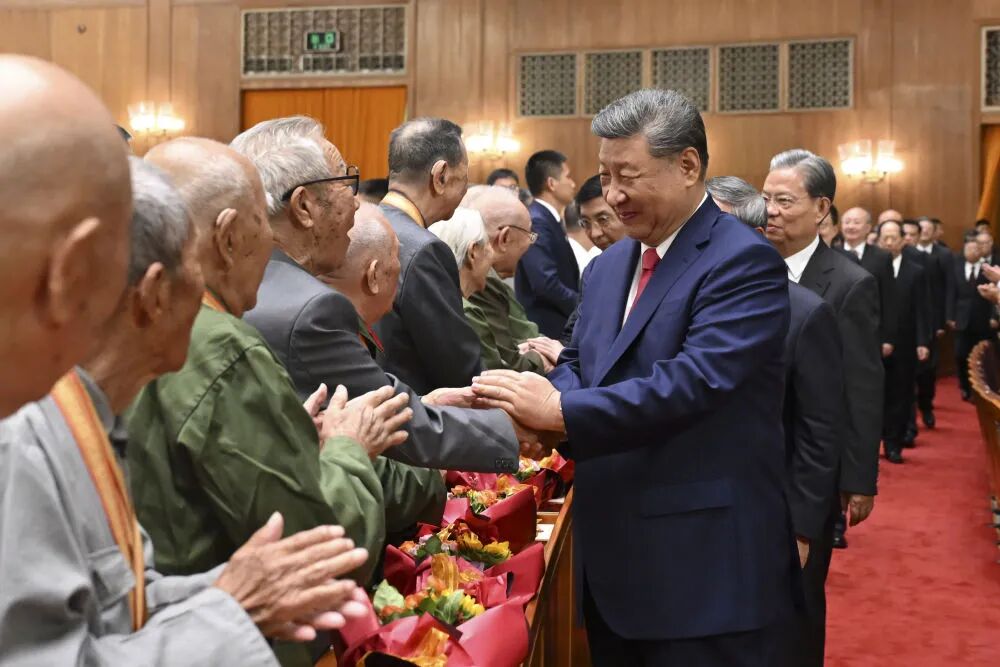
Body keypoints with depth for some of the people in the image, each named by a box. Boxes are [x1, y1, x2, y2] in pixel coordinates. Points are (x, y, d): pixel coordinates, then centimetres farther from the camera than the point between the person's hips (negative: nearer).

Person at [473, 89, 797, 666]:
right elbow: (580, 363, 12)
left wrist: (560, 411, -25)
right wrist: (537, 403, -11)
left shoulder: (743, 261, -14)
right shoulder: (609, 265, 13)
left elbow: (692, 382, -25)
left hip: (705, 567, -7)